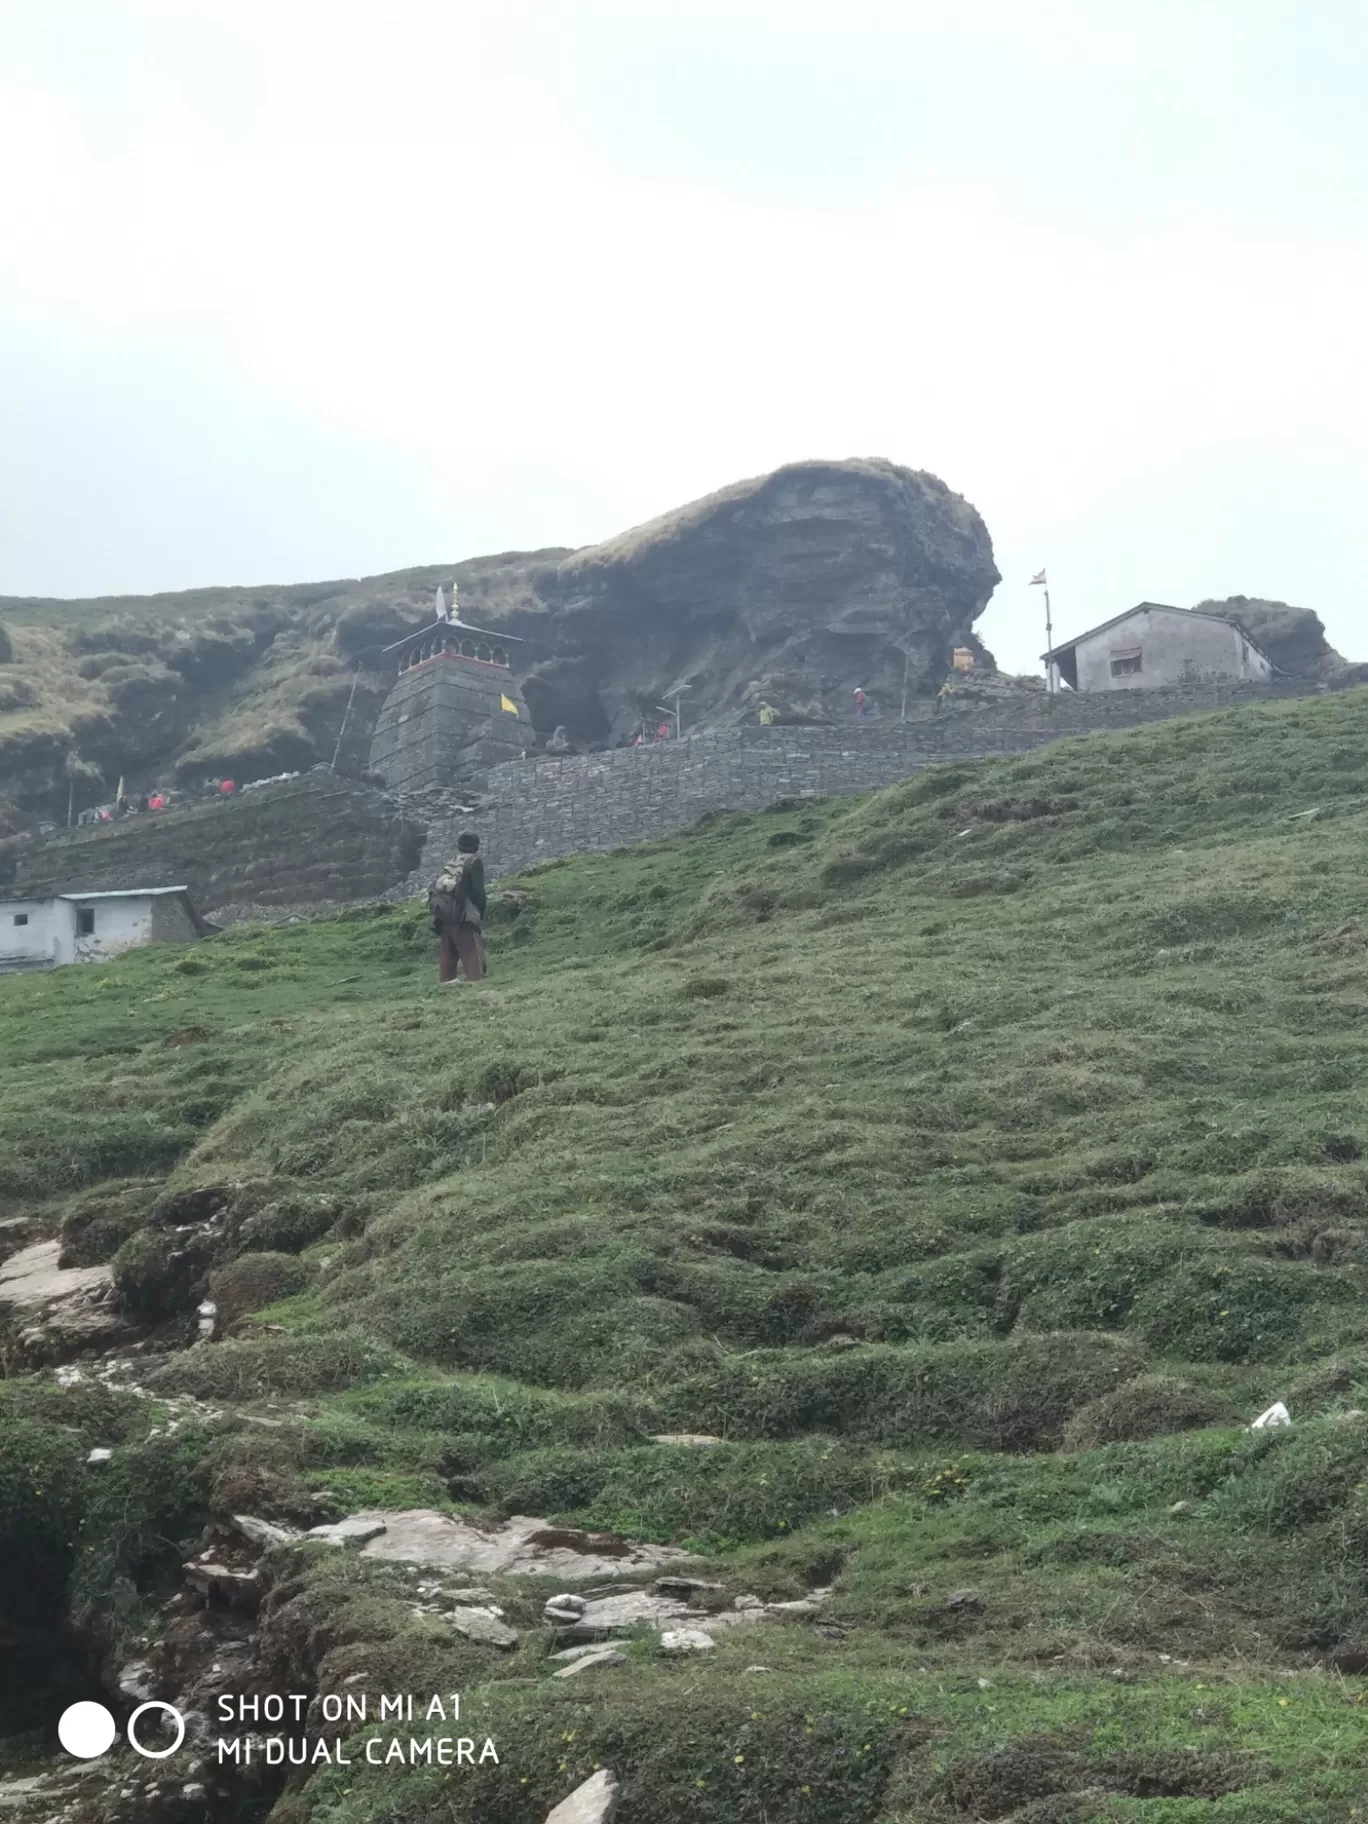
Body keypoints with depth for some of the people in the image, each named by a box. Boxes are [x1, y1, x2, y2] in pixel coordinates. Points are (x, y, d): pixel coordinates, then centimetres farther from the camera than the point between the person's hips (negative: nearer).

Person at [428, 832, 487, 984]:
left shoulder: (448, 864, 19)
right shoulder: (474, 862, 1)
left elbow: (433, 890, 13)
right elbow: (478, 891, -9)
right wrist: (481, 914, 2)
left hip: (443, 920, 6)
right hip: (464, 920, -6)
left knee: (447, 963, 11)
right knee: (473, 960, -10)